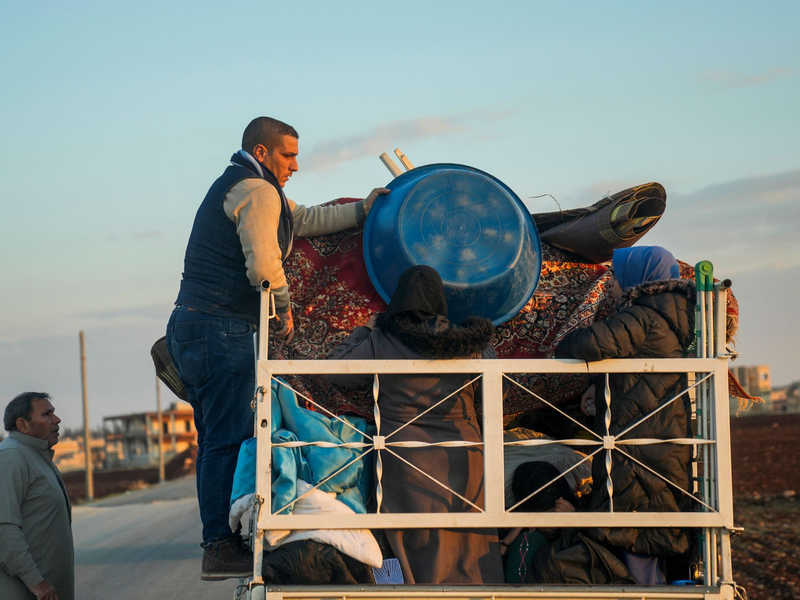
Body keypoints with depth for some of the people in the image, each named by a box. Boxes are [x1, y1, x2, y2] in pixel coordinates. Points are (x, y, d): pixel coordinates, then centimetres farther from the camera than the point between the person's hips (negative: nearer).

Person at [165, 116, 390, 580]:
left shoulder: (237, 189, 25)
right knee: (229, 438, -11)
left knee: (217, 439, 12)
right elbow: (264, 264, -20)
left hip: (192, 326, 11)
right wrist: (285, 305, -3)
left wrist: (361, 211, 20)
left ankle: (219, 543, 14)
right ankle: (223, 548, -12)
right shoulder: (258, 191, -8)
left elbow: (306, 220, 29)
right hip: (222, 327, -11)